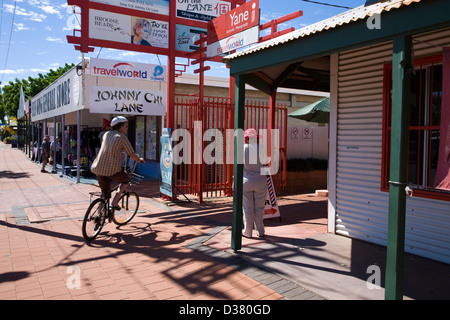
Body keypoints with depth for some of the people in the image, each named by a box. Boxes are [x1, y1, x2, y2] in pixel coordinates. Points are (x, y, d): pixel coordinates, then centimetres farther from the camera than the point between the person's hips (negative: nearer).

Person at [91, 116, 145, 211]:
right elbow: (132, 155, -1)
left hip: (98, 168, 6)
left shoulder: (106, 134, 14)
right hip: (113, 170, -6)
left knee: (105, 194, 18)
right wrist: (139, 160, 20)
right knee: (126, 179, 23)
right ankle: (114, 202, 11)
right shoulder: (122, 137, -4)